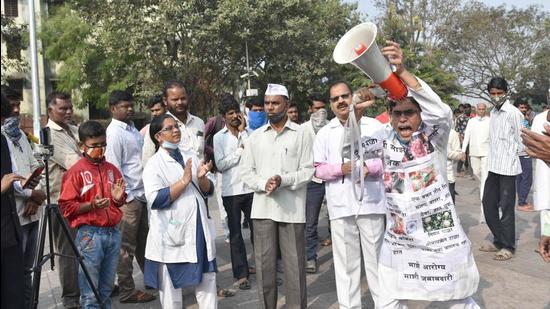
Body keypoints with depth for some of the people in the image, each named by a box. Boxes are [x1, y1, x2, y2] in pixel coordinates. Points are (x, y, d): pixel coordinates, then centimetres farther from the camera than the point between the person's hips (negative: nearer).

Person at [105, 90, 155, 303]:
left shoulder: (132, 128, 13)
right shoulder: (115, 133, -12)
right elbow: (114, 168, -15)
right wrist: (127, 196, -15)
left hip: (142, 194, 8)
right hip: (128, 197, -8)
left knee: (144, 240, 19)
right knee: (126, 246, 2)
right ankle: (127, 291, 13)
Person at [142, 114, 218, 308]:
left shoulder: (191, 156, 9)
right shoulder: (154, 164, -7)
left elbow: (208, 191, 9)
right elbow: (156, 200, -19)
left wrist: (202, 178, -12)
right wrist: (184, 181, -19)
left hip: (199, 230, 5)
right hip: (172, 233, -5)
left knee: (207, 282, 13)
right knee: (171, 287, 11)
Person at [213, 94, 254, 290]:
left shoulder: (248, 133, 6)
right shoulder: (219, 137, 2)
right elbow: (220, 165, -6)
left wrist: (242, 132, -8)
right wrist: (241, 150, -7)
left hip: (251, 188, 1)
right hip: (231, 191, -1)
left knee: (257, 229, 8)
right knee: (235, 234, 8)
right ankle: (241, 274, 17)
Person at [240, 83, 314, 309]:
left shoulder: (300, 134, 1)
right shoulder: (255, 136, 10)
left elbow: (308, 170, -2)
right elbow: (246, 170, 7)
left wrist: (283, 180, -18)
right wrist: (263, 184, -12)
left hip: (292, 208, -3)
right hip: (263, 207, 3)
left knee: (294, 264, 3)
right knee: (264, 263, 9)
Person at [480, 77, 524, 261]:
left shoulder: (513, 113, -11)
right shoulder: (493, 113, 13)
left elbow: (521, 141, -8)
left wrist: (512, 156, -1)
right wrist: (492, 159, 13)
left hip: (507, 167, -8)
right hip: (493, 167, 8)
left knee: (506, 207, 0)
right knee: (488, 204, 12)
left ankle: (508, 247, 11)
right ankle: (499, 241, 24)